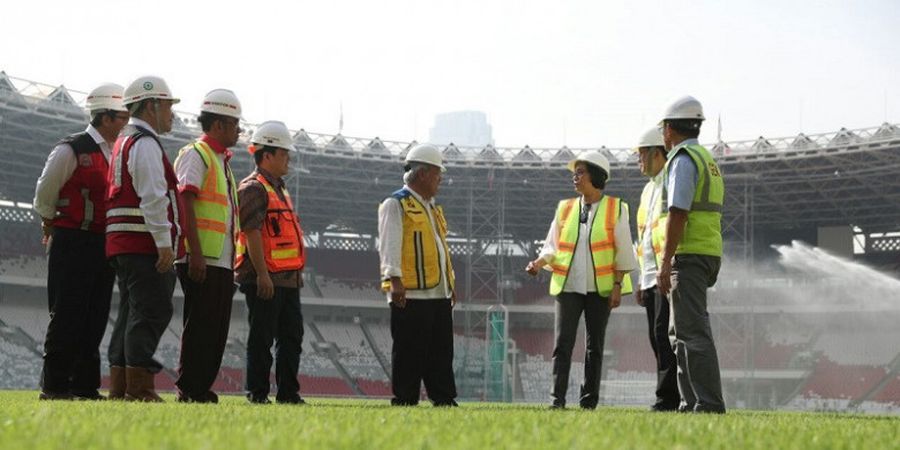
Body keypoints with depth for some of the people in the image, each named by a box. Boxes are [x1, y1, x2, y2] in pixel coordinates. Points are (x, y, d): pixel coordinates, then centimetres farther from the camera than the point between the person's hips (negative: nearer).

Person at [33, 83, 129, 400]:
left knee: (95, 318, 7)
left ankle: (84, 385, 13)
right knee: (67, 316, -5)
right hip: (73, 243, -7)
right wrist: (53, 226, 8)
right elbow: (44, 195, -2)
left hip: (104, 244, 7)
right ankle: (54, 386, 1)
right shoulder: (71, 150, -8)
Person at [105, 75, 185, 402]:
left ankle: (119, 386, 12)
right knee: (152, 311, -10)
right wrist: (165, 242, -20)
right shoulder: (145, 143, -10)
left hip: (124, 246, 10)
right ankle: (139, 387, -11)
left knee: (132, 311, 11)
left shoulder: (125, 142, 22)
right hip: (144, 244, -10)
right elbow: (153, 198, -19)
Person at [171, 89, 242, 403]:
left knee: (217, 330, 9)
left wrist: (233, 262, 21)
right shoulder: (195, 154, -5)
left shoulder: (222, 161, 23)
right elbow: (185, 203, -16)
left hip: (222, 262, 9)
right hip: (203, 260, -9)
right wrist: (196, 253, -23)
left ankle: (202, 389, 15)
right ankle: (189, 390, -3)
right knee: (199, 327, -7)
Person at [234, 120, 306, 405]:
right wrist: (262, 274, -23)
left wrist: (296, 273, 23)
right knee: (262, 338, -4)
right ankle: (257, 392, 2)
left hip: (287, 279, 10)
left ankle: (288, 392, 16)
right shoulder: (253, 188, -9)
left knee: (292, 336, 10)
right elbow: (251, 232, -18)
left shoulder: (279, 189, 22)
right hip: (265, 279, -10)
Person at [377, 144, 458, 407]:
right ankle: (404, 402, 1)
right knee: (410, 354, -4)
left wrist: (450, 284, 23)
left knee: (441, 353, 9)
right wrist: (395, 279, -25)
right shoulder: (395, 205, -5)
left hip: (439, 295, 9)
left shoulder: (432, 208, 23)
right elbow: (389, 245, -15)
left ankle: (444, 400, 14)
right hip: (411, 296, -9)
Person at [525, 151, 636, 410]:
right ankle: (557, 398, -6)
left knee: (594, 345, 5)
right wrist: (539, 262, -9)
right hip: (567, 286, 2)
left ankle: (589, 399, 10)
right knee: (563, 343, -6)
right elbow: (552, 246, 11)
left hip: (600, 288, -2)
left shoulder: (616, 209, 1)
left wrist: (618, 285, -6)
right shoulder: (565, 208, 9)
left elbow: (623, 252, 0)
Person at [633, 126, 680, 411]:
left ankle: (668, 398, -11)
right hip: (651, 276, 10)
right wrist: (641, 280, 23)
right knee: (657, 338, 7)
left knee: (665, 335, -12)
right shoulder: (649, 189, 24)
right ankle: (671, 398, 10)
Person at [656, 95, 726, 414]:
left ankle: (709, 404, -16)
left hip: (689, 255, -10)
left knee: (692, 331, -13)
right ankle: (691, 403, 16)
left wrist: (665, 264, -20)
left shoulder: (683, 158, -9)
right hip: (709, 254, 10)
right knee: (679, 334, 15)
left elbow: (678, 213, -18)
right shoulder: (707, 159, 21)